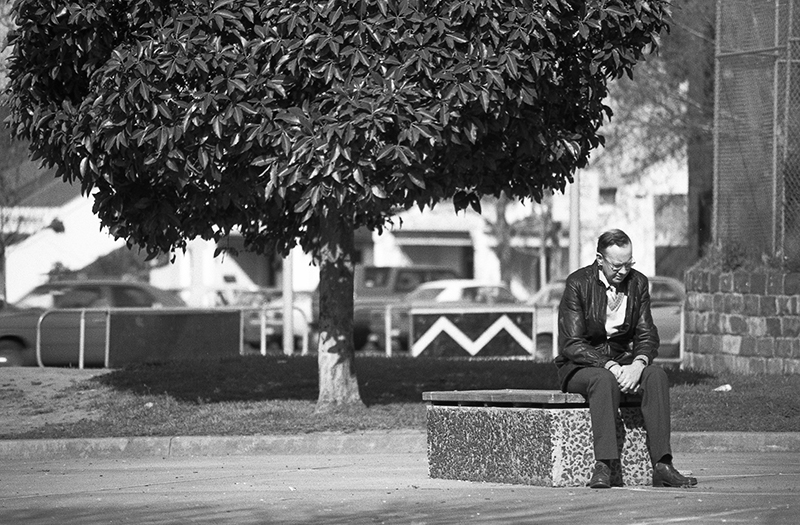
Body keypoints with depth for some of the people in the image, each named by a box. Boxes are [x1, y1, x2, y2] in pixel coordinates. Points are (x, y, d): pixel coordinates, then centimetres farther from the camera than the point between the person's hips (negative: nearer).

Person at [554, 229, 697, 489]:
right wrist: (609, 367, -28)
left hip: (622, 361, 4)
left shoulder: (637, 282, 3)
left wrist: (638, 364, -22)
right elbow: (572, 344, -16)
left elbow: (647, 336, 1)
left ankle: (662, 466, -34)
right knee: (604, 380, -38)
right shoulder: (578, 283, -11)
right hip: (580, 366, -4)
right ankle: (603, 466, -45)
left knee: (656, 374, -26)